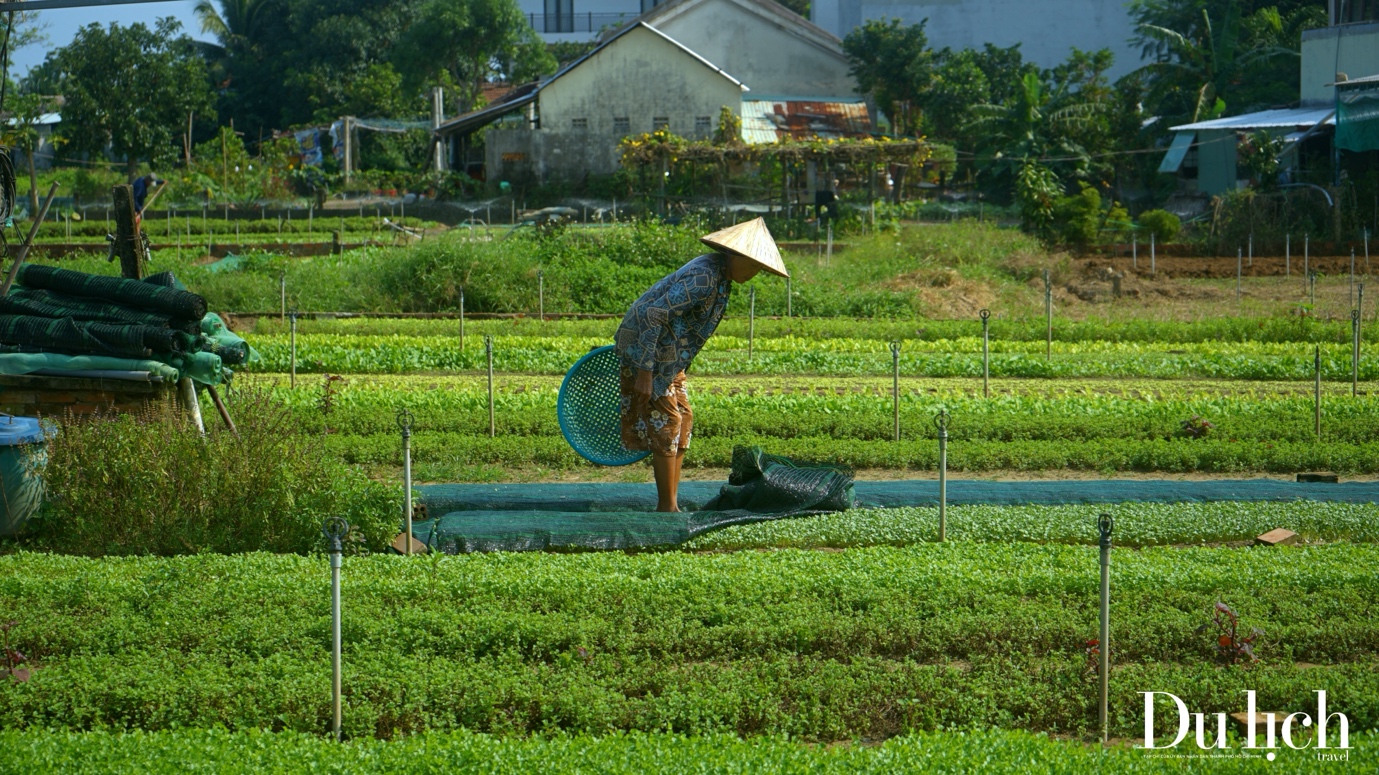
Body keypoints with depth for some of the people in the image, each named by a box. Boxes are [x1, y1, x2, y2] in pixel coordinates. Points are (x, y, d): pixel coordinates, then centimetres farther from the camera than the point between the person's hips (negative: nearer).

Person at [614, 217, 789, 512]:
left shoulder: (720, 276, 6)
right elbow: (652, 316, -29)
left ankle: (669, 505, 14)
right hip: (646, 352, -10)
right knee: (666, 424, -8)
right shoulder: (703, 278, -26)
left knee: (683, 420, 10)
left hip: (670, 357, 10)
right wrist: (644, 373, -27)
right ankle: (667, 507, -2)